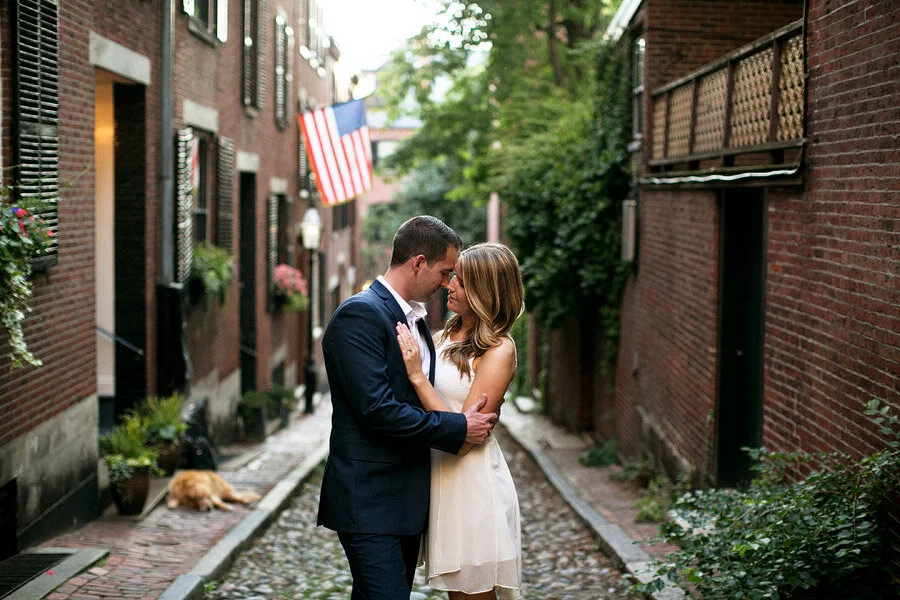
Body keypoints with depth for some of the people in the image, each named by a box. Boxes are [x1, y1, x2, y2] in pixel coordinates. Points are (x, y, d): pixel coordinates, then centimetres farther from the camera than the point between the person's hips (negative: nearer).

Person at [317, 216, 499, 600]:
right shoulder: (360, 314, -14)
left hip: (406, 498, 9)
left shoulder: (413, 318, 16)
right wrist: (458, 428, -15)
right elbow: (377, 409, -22)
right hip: (369, 501, -9)